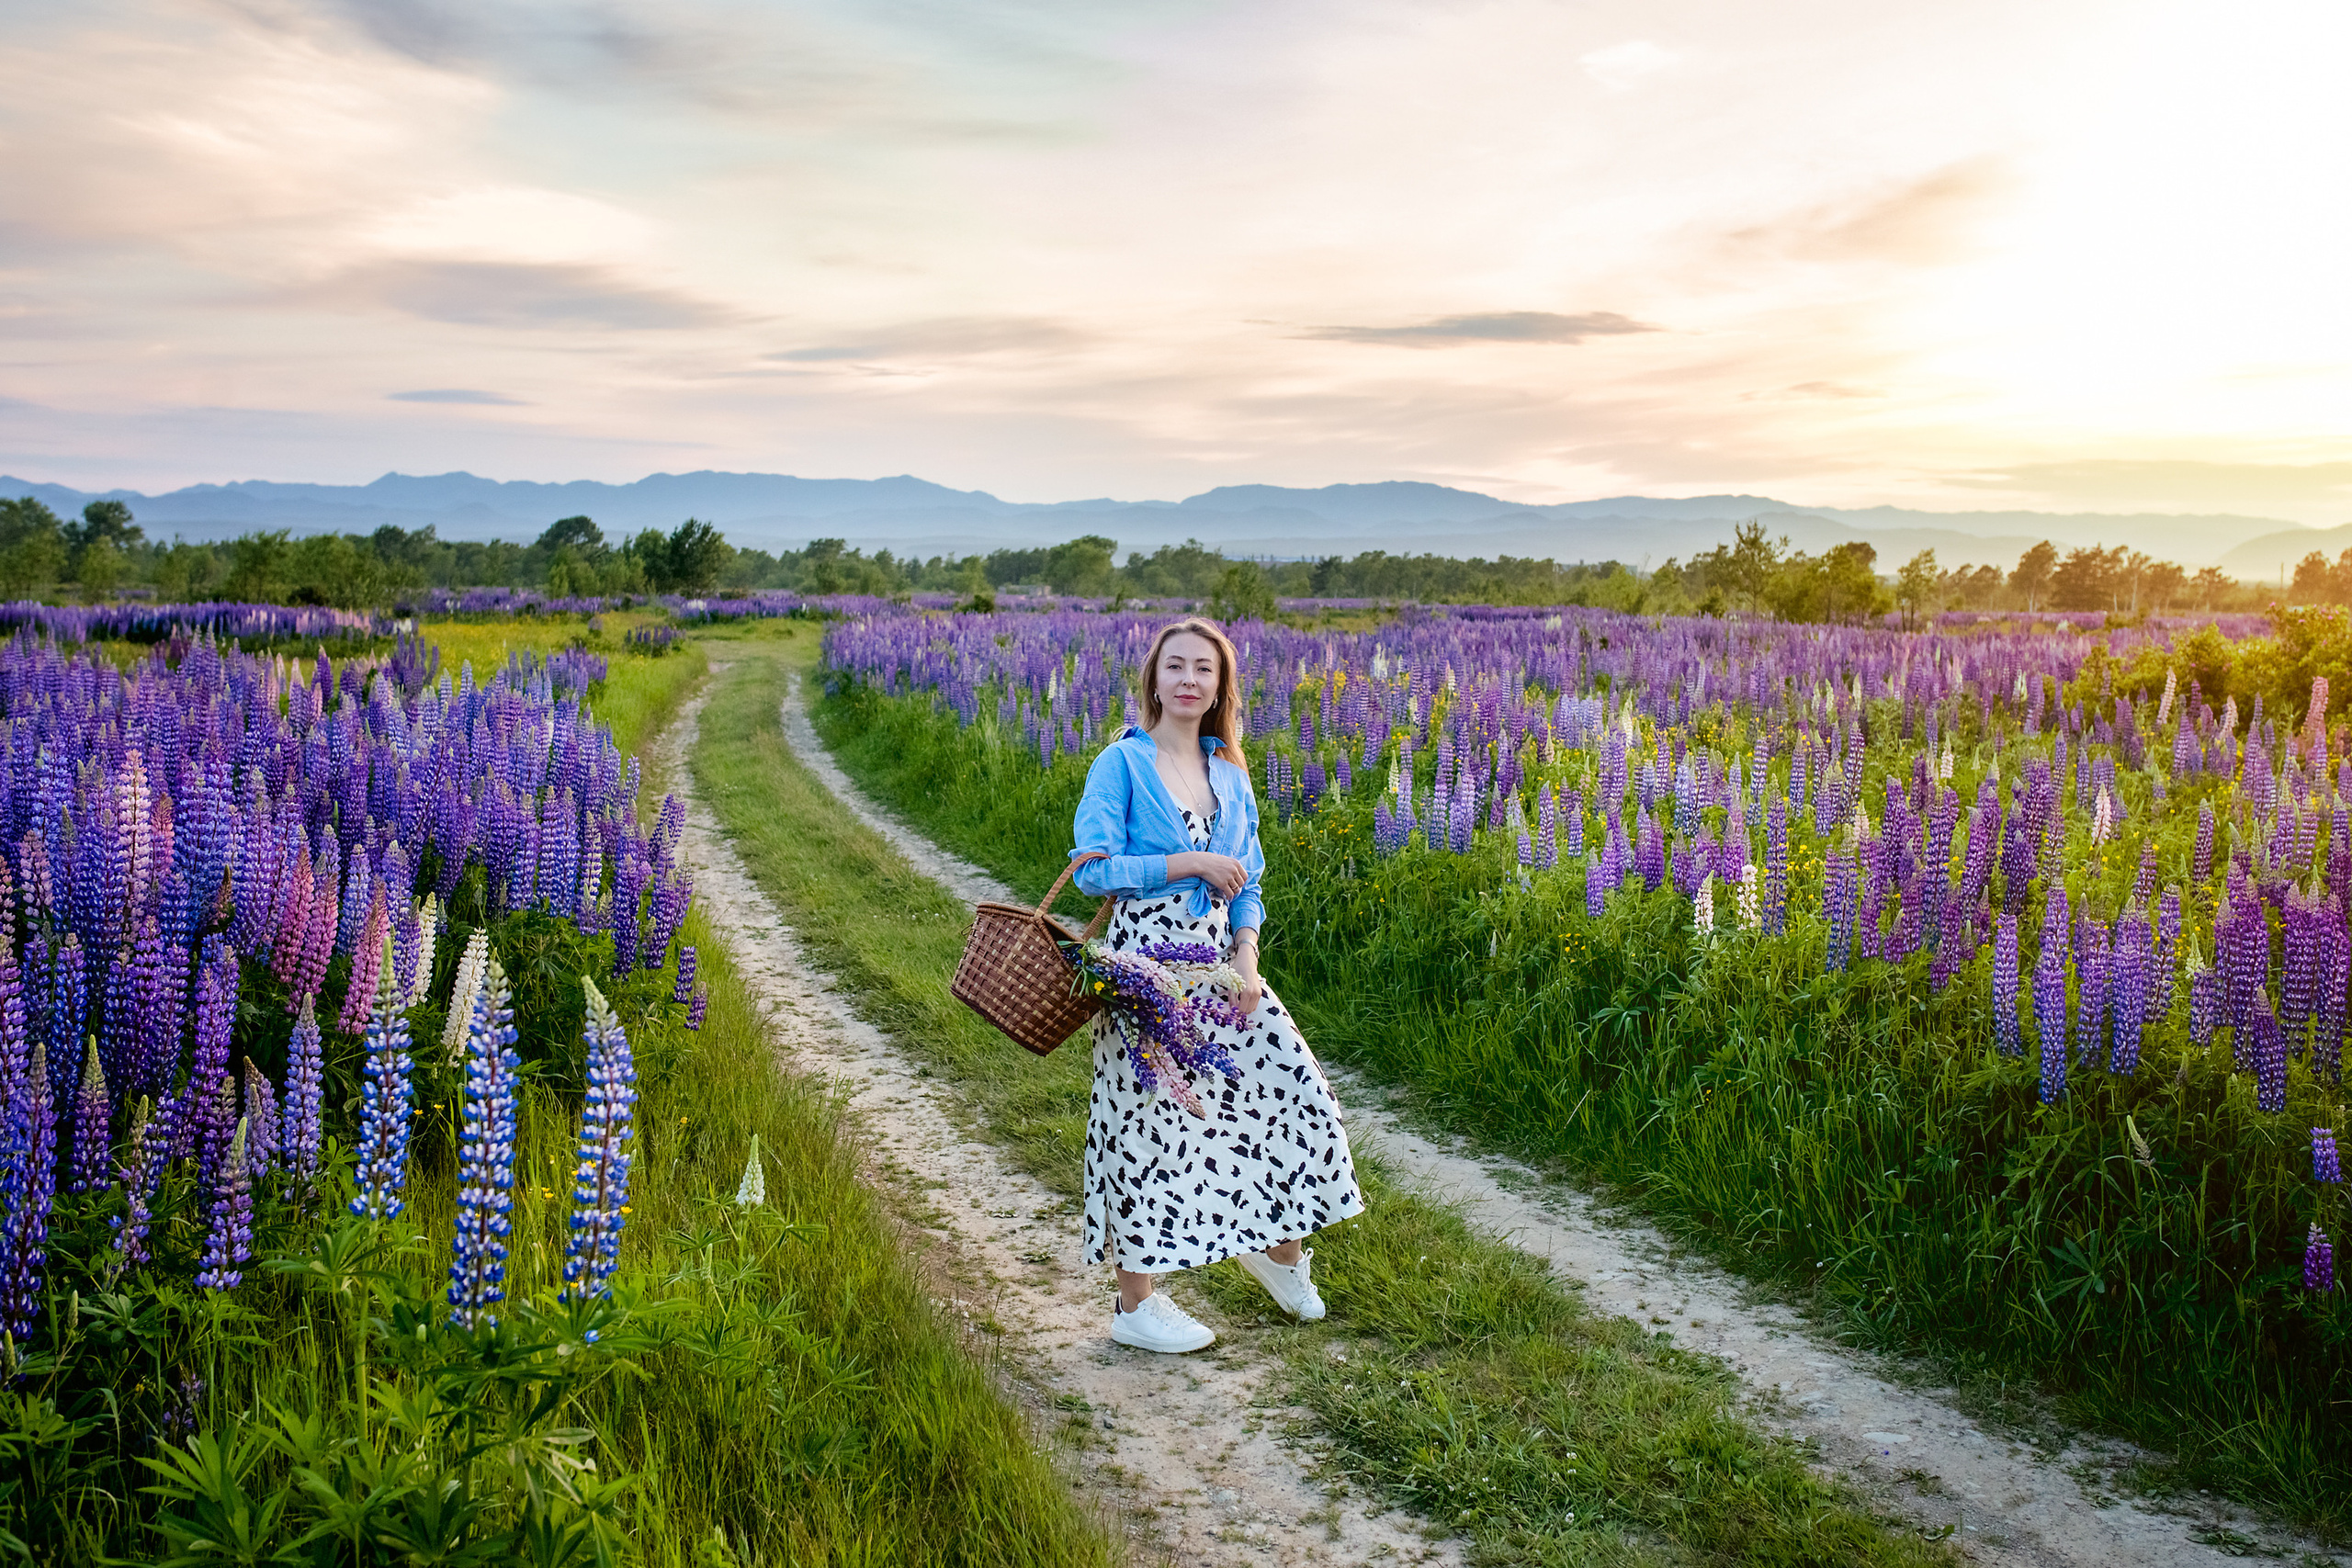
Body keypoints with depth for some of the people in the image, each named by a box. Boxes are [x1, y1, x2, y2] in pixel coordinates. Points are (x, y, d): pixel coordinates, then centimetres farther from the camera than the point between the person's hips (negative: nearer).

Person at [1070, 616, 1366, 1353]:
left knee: (1293, 1089, 5)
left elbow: (1246, 884, 12)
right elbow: (1094, 868, -14)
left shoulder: (1230, 774, 10)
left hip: (1217, 956, 6)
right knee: (1149, 1116, 1)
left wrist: (1246, 957, -4)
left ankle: (1280, 1243, 31)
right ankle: (1134, 1305, 17)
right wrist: (1190, 862, -18)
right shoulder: (1121, 763, -7)